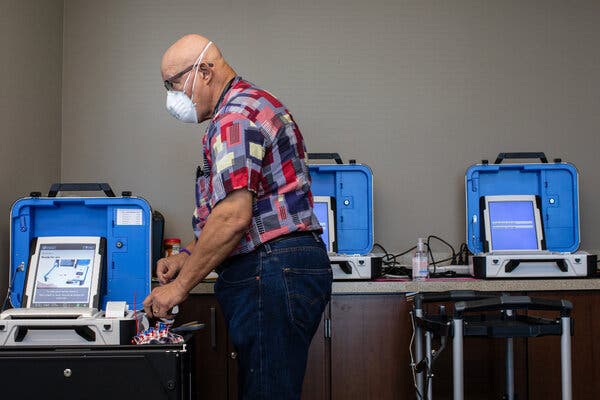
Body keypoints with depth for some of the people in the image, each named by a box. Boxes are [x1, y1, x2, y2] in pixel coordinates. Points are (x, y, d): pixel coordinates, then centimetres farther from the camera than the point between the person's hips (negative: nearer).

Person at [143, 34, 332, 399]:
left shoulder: (235, 117, -12)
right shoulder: (251, 104, 22)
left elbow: (233, 216, -22)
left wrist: (179, 286, -13)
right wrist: (188, 256, 18)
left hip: (272, 273, -11)